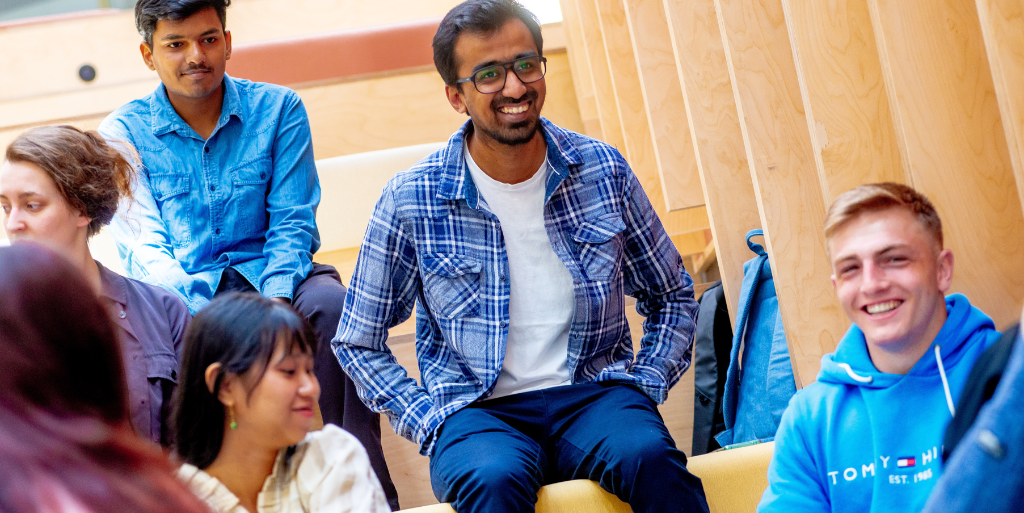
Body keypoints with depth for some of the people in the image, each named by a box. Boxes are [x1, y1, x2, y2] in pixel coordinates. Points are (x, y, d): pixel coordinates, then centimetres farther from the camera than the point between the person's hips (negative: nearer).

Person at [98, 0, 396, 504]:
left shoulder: (278, 109, 3)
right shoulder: (124, 132, 1)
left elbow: (293, 223, -1)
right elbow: (142, 245, -8)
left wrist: (275, 299, -23)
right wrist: (203, 313, -26)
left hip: (268, 275, 1)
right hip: (183, 290, -1)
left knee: (329, 302, -31)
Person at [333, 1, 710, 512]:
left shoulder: (602, 171, 4)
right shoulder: (410, 201, -3)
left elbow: (672, 297, 17)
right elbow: (358, 343, 7)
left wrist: (643, 389, 1)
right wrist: (433, 425, -5)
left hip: (594, 393, 2)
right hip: (477, 410, -1)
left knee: (650, 458, -33)